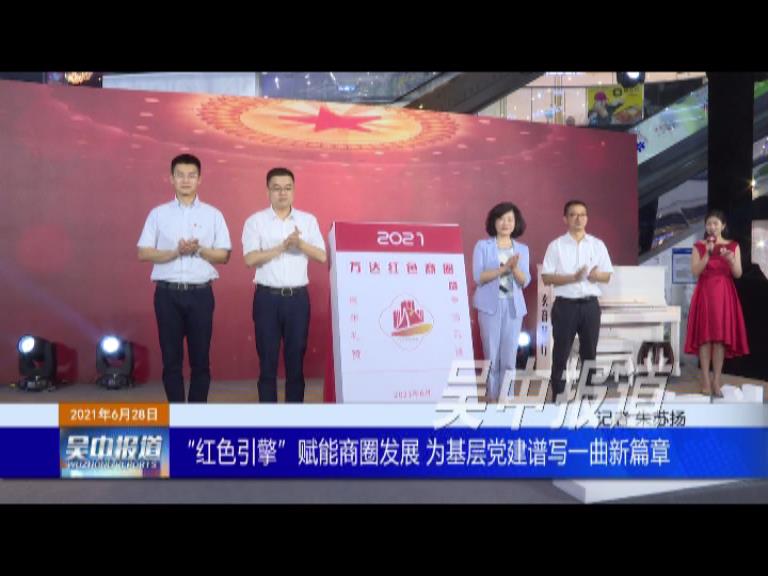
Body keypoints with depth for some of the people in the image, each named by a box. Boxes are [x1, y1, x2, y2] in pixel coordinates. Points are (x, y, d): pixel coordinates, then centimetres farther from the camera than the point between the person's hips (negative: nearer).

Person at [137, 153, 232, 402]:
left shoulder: (213, 214, 6)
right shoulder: (158, 213, 6)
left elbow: (224, 255, 4)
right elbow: (143, 253, 1)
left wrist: (199, 250, -13)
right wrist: (177, 251, -13)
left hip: (200, 293, 0)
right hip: (168, 293, 0)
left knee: (200, 359, 5)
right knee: (171, 358, 5)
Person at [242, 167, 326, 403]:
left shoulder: (308, 220, 8)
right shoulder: (255, 221, 2)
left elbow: (322, 256, 0)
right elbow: (250, 259, -10)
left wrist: (301, 244, -16)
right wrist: (282, 246, -17)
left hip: (298, 297, 2)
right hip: (267, 297, -1)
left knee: (296, 359, 6)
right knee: (267, 360, 3)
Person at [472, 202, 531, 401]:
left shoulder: (522, 249, 9)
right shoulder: (482, 246, 1)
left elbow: (524, 282, 2)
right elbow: (478, 277, -8)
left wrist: (514, 268, -18)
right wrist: (503, 268, -18)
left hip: (514, 305, 2)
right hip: (490, 305, -2)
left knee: (510, 355, 2)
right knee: (492, 354, 1)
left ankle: (506, 396, 10)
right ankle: (492, 396, 13)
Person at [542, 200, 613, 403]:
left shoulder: (598, 245, 7)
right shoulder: (556, 245, -1)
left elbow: (607, 276, 10)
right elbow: (547, 277, -5)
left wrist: (597, 275, -14)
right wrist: (573, 277, -18)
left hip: (590, 304, 3)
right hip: (565, 305, -3)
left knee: (589, 352, 10)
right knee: (561, 354, 2)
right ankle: (558, 397, 10)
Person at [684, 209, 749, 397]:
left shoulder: (733, 246, 8)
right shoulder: (699, 246, 5)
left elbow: (738, 274, 1)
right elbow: (695, 272, -6)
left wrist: (730, 260, -17)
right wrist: (707, 253, -15)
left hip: (724, 295, 1)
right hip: (704, 294, -1)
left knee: (721, 337, -2)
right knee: (705, 336, -5)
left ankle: (716, 381, 2)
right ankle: (706, 381, -2)